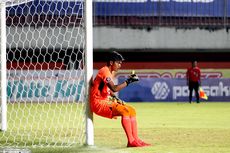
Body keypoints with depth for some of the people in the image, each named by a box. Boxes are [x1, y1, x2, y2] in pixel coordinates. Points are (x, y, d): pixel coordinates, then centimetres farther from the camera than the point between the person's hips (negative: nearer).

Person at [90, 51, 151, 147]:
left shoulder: (110, 72, 14)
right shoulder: (105, 71, -17)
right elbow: (114, 88, -29)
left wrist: (116, 99, 8)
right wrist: (129, 81, -28)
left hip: (106, 101, 10)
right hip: (98, 103, -10)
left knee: (132, 110, 4)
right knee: (125, 111, -26)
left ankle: (135, 139, -2)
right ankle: (131, 141, -26)